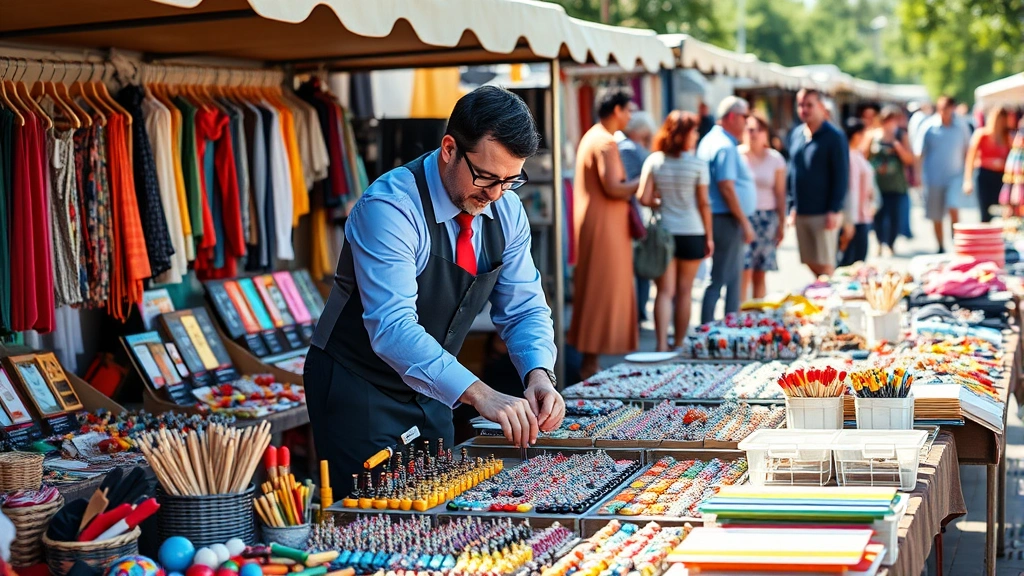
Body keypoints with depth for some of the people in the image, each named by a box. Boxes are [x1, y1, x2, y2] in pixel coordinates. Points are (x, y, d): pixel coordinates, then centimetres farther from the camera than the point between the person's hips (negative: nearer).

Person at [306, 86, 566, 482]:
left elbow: (524, 309, -1)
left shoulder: (506, 211, -6)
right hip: (358, 391, -6)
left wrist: (539, 374, -22)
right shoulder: (388, 208, -27)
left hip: (429, 391, 7)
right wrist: (478, 394, -47)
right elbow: (392, 328, -37)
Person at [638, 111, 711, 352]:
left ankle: (662, 345, -8)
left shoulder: (654, 161, -2)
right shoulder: (698, 165, -8)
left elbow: (644, 198, -7)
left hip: (663, 233, 1)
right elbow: (704, 204, -5)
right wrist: (709, 237, 4)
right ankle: (679, 346, 18)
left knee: (665, 291, 3)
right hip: (691, 234, -1)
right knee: (684, 291, 10)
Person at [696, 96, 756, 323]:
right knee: (720, 279, -6)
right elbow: (726, 188, -22)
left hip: (718, 219, 10)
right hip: (727, 219, -10)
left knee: (733, 277, 15)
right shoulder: (725, 147, -16)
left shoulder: (711, 140, 16)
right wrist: (745, 222, -17)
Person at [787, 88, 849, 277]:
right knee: (810, 264, 9)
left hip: (823, 213, -6)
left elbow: (841, 176, -10)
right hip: (801, 212, 6)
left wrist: (835, 210, -16)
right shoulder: (796, 135, 11)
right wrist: (793, 205, 12)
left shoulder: (834, 137, -7)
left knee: (825, 266, -2)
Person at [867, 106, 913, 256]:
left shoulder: (901, 136, 6)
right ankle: (881, 244, 5)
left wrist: (898, 146, -13)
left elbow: (909, 160, 1)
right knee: (878, 216, -6)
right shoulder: (873, 135, 3)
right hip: (877, 184, -1)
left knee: (895, 216, 1)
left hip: (896, 186, 1)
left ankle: (890, 244, 15)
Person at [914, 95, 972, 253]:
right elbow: (919, 153, -2)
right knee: (936, 216, 8)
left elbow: (966, 151, 10)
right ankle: (941, 248, 22)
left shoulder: (960, 127, 0)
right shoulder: (928, 127, -5)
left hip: (954, 176, 0)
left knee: (954, 209, -18)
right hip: (934, 178, 0)